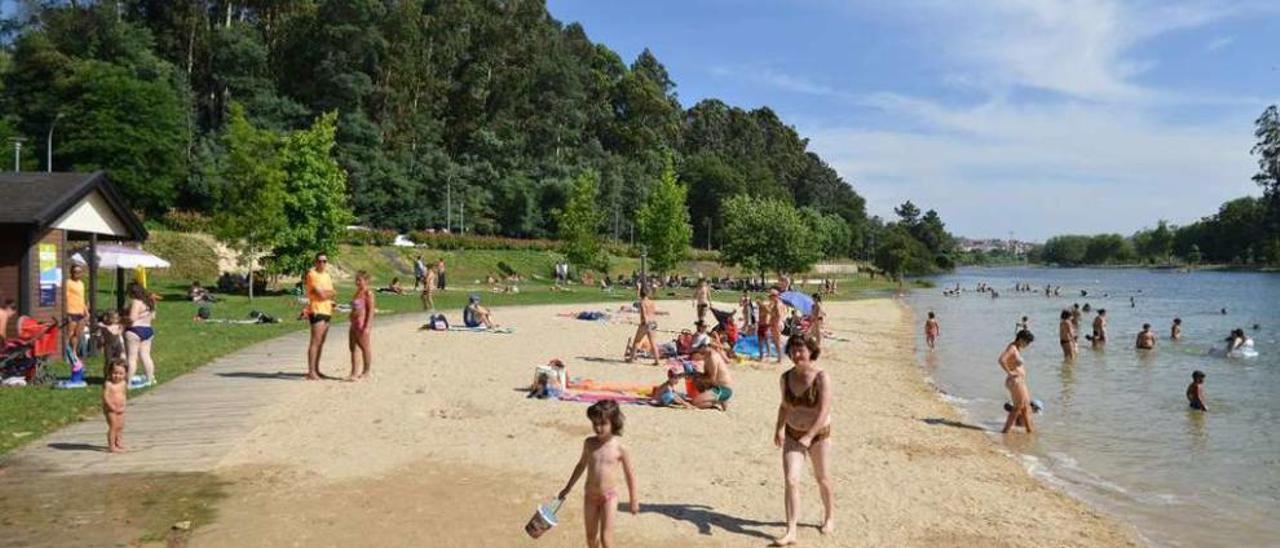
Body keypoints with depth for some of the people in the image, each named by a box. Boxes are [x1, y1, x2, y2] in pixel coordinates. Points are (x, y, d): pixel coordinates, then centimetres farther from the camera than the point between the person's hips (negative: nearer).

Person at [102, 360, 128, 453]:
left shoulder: (123, 384, 3)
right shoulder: (108, 384, -17)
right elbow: (105, 397, -20)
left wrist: (123, 406, 4)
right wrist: (112, 407, -23)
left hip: (120, 409, 7)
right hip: (110, 410, -7)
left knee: (120, 426, 15)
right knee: (113, 427, -7)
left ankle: (117, 442, 34)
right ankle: (111, 446, -1)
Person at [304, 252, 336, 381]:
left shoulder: (327, 275, 17)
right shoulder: (312, 275, -10)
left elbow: (332, 293, 11)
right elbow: (321, 295, -17)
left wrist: (325, 293, -8)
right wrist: (331, 293, 0)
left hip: (326, 311, 8)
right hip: (316, 311, -8)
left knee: (321, 342, 12)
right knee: (315, 342, -11)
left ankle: (316, 369, 19)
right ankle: (311, 372, -11)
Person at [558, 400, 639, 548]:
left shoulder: (619, 447, -14)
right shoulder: (589, 443, -3)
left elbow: (629, 475, -4)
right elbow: (581, 465, 14)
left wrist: (633, 501, 1)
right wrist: (568, 488, 21)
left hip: (609, 496, -4)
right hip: (590, 495, 4)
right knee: (590, 536, 14)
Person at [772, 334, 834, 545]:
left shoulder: (821, 377, -18)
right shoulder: (786, 378, -3)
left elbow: (824, 411, -24)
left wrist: (809, 436, -32)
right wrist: (779, 429, 4)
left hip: (818, 434, -3)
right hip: (792, 435, 3)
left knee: (821, 478, 16)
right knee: (791, 480, -8)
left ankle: (829, 516, 41)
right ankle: (790, 532, -6)